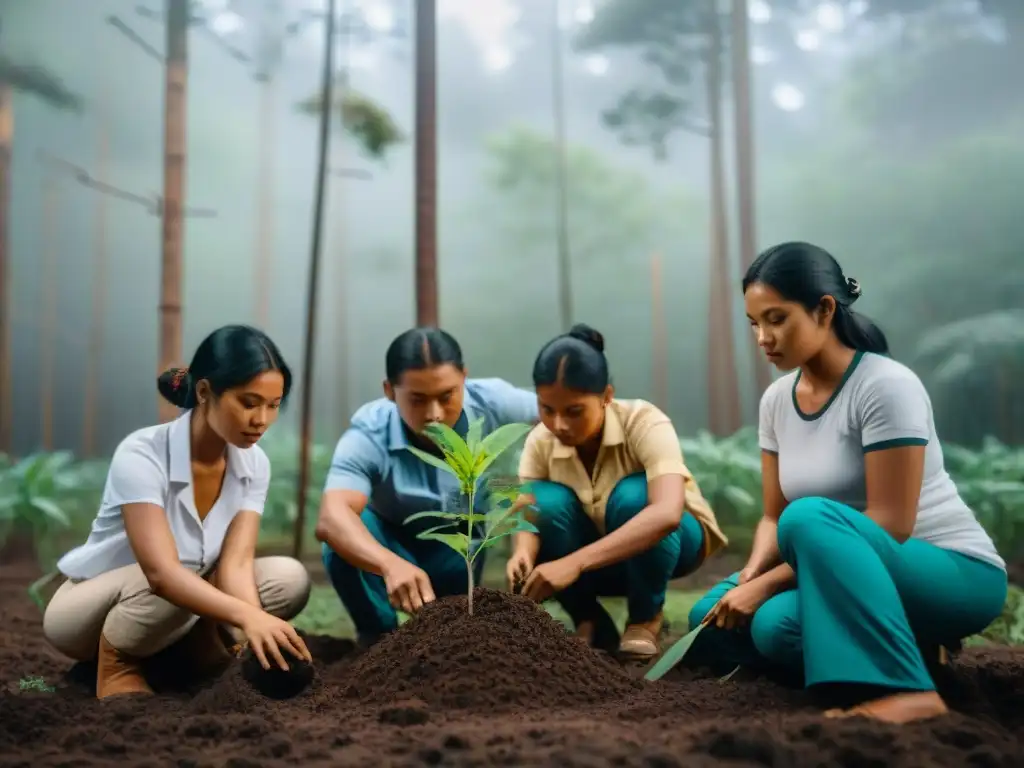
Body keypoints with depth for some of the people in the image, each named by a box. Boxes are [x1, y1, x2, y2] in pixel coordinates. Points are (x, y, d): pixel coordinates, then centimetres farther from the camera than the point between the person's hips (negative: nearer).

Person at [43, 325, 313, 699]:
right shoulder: (141, 455, -29)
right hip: (88, 609, -5)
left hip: (177, 601, 5)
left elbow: (236, 563, -20)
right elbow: (161, 571, -40)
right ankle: (118, 665, -11)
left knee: (290, 578, -17)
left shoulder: (254, 464, -12)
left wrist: (256, 632, -40)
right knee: (165, 589, -39)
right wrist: (248, 616, -54)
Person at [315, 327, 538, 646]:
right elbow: (331, 518, -49)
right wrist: (391, 565, -69)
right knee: (344, 540, -34)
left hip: (458, 547, 2)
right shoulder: (368, 435, -33)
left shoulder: (489, 402, -26)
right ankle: (379, 638, -7)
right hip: (391, 542, -1)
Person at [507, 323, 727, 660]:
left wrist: (574, 563, -55)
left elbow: (667, 513, -46)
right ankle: (588, 621, -8)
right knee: (547, 501, -29)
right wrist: (523, 553, -49)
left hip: (669, 537, -3)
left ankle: (645, 619, -12)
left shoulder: (645, 423, -31)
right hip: (598, 559, 3)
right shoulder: (540, 441, -18)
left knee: (632, 494, -36)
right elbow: (529, 520, -24)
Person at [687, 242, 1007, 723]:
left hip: (954, 575, -8)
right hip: (846, 578, 8)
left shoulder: (886, 386, -19)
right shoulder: (776, 400, 3)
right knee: (714, 621, -14)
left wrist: (770, 582, -23)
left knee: (809, 517, -34)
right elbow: (773, 517, 6)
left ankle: (908, 689, -31)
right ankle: (903, 643, 0)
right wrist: (751, 576, -16)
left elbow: (890, 525, -23)